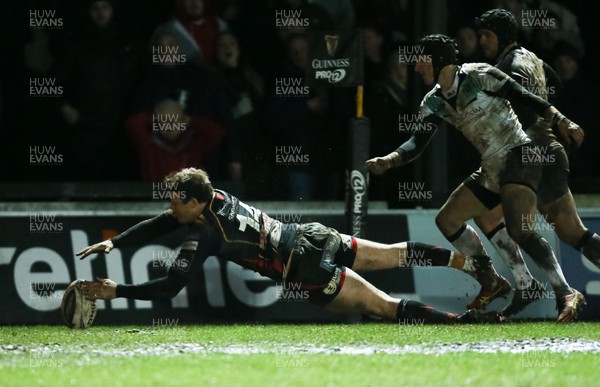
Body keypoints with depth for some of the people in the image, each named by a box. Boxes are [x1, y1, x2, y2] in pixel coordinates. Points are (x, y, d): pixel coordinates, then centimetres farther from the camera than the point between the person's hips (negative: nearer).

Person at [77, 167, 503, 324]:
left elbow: (170, 286, -24)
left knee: (386, 306, -8)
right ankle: (472, 261, 32)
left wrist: (116, 290, -20)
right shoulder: (214, 196, 2)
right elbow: (160, 224, 14)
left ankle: (467, 319, -15)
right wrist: (114, 243, 6)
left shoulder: (204, 237, -20)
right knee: (398, 254, 22)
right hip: (315, 236, 8)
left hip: (312, 271, -8)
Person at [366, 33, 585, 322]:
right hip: (492, 169, 9)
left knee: (519, 232, -26)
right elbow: (418, 143, 1)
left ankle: (567, 295, -26)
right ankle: (494, 283, 24)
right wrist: (388, 160, -17)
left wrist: (562, 122, -20)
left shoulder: (478, 76, -13)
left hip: (520, 157, -9)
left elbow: (524, 98, -12)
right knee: (447, 220, 13)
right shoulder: (434, 102, 7)